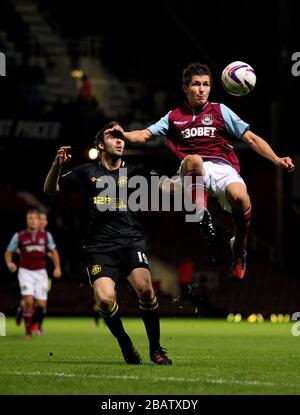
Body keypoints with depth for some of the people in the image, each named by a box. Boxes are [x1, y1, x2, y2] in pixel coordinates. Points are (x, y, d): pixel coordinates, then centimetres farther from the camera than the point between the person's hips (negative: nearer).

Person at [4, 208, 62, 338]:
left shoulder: (46, 235, 1)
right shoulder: (19, 236, -4)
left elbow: (53, 251, 13)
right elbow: (8, 252, 4)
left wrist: (57, 267, 0)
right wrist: (9, 263, -16)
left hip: (41, 272, 2)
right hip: (26, 271, -2)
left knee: (41, 304, -6)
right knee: (29, 300, -20)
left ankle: (36, 323, 27)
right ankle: (28, 330, -5)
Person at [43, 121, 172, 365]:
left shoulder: (132, 172, 13)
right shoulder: (87, 172, 12)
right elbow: (50, 190, 13)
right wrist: (57, 166, -5)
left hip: (131, 241, 1)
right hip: (99, 246, -1)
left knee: (145, 288, -24)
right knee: (105, 299, -23)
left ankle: (155, 349, -7)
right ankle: (125, 346, 4)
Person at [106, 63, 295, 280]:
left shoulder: (220, 111, 17)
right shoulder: (174, 117, 22)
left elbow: (251, 139, 12)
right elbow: (144, 135, 18)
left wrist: (277, 160, -1)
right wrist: (124, 134, -4)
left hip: (222, 166, 0)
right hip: (193, 171, 0)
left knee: (239, 196, -35)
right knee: (193, 159, -39)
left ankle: (239, 250, -7)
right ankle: (201, 217, -22)